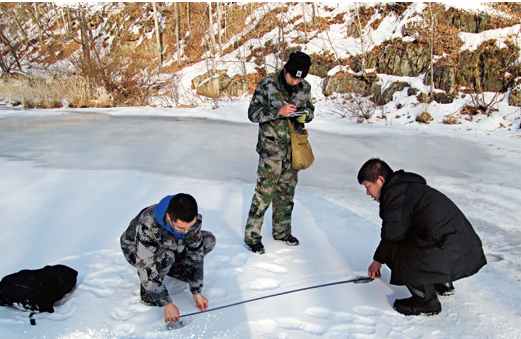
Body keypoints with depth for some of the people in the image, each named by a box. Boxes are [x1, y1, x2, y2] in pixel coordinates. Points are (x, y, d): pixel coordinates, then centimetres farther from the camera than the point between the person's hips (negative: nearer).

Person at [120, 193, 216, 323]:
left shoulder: (193, 219, -27)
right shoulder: (148, 226, -41)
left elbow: (196, 253, -15)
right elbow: (145, 269, -36)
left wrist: (197, 292, -16)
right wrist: (166, 303, -33)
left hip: (168, 244, 5)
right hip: (135, 249, -4)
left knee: (209, 240, -14)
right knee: (165, 255, -39)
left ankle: (173, 269, 3)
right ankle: (148, 291, -12)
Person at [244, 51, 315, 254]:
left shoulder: (305, 88, 4)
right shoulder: (267, 86, -11)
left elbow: (310, 110, 17)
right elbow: (253, 113, -11)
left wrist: (305, 115, -8)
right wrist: (278, 111, -24)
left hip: (293, 149, 5)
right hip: (271, 148, -5)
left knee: (287, 192, 15)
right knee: (264, 192, -5)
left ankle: (281, 231, 31)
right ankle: (252, 236, 8)